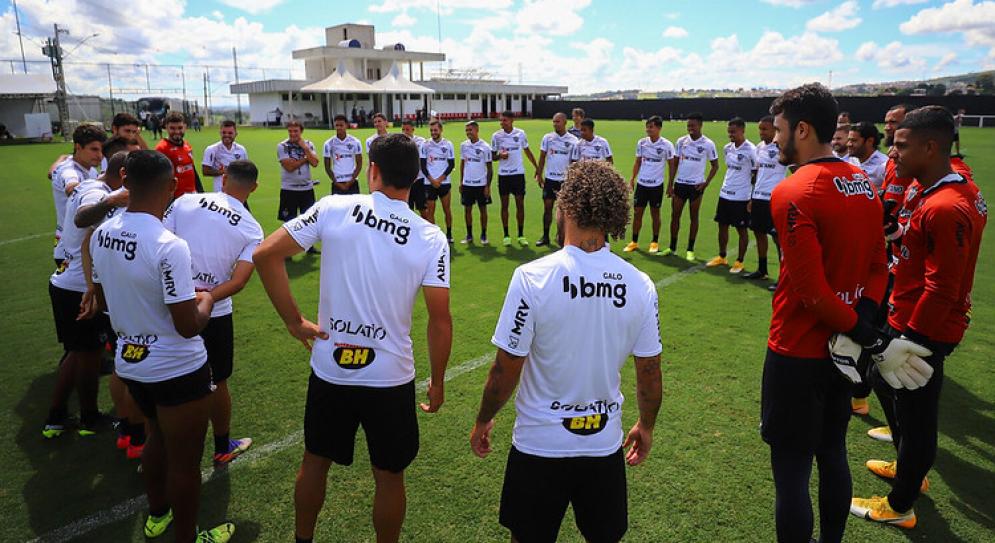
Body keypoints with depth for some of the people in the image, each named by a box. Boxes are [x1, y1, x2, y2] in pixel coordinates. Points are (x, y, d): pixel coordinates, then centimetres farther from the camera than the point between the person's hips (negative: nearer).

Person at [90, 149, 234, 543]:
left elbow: (104, 301, 9)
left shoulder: (101, 235, -5)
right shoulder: (168, 246, -29)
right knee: (184, 461, 13)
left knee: (158, 438, 30)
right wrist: (206, 300, -6)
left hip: (129, 363, 8)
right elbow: (188, 326, -26)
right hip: (177, 371, -7)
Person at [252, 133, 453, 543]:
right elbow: (440, 319, -10)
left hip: (329, 371, 2)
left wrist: (294, 321, -2)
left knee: (315, 462, 25)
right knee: (389, 477, 18)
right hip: (390, 377, -2)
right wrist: (437, 382, 3)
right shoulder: (431, 238, -11)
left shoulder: (333, 209, -9)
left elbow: (265, 255, -11)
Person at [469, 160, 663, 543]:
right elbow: (650, 372, 0)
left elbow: (506, 370, -14)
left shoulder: (531, 277, -19)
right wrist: (646, 427, 17)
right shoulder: (640, 285, -9)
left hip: (539, 444, -2)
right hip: (605, 444, 3)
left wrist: (483, 421, 3)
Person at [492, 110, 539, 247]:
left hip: (518, 173, 0)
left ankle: (521, 235, 10)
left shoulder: (520, 133, 0)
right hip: (503, 174, 0)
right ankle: (506, 235, 13)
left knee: (520, 204, 1)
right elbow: (493, 156, 6)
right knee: (504, 205, 4)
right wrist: (500, 156, -17)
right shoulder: (496, 136, -1)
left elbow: (527, 151, 11)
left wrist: (537, 167, 10)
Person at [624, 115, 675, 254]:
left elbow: (671, 165, -1)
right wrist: (632, 178, 3)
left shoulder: (666, 145, -9)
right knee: (637, 213, 5)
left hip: (656, 185, -3)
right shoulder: (641, 143, 0)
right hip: (641, 183, 3)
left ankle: (655, 242, 20)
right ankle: (634, 242, 16)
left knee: (655, 213, 7)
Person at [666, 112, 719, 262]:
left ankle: (690, 250, 15)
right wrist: (670, 184, 3)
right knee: (675, 215, 5)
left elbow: (715, 165, 4)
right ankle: (672, 248, 17)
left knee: (694, 217, 6)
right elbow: (675, 163, 8)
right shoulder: (681, 141, 3)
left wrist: (706, 183, -7)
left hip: (696, 185, -3)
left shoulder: (708, 144, -6)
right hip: (680, 183, 3)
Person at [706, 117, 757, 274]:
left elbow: (756, 175, -8)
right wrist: (726, 186, 18)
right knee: (722, 226, 13)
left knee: (742, 229, 5)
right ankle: (722, 257, 28)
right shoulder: (727, 148, 6)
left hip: (741, 197, -6)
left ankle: (739, 261, 16)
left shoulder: (751, 150, -13)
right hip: (725, 194, 7)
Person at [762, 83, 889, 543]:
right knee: (832, 455, 23)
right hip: (841, 350, 8)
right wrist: (864, 316, -2)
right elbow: (878, 267, 10)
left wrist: (858, 328, -9)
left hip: (797, 354, -8)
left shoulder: (792, 195, -21)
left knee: (791, 473, 5)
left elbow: (811, 290, -22)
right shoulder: (864, 184, 5)